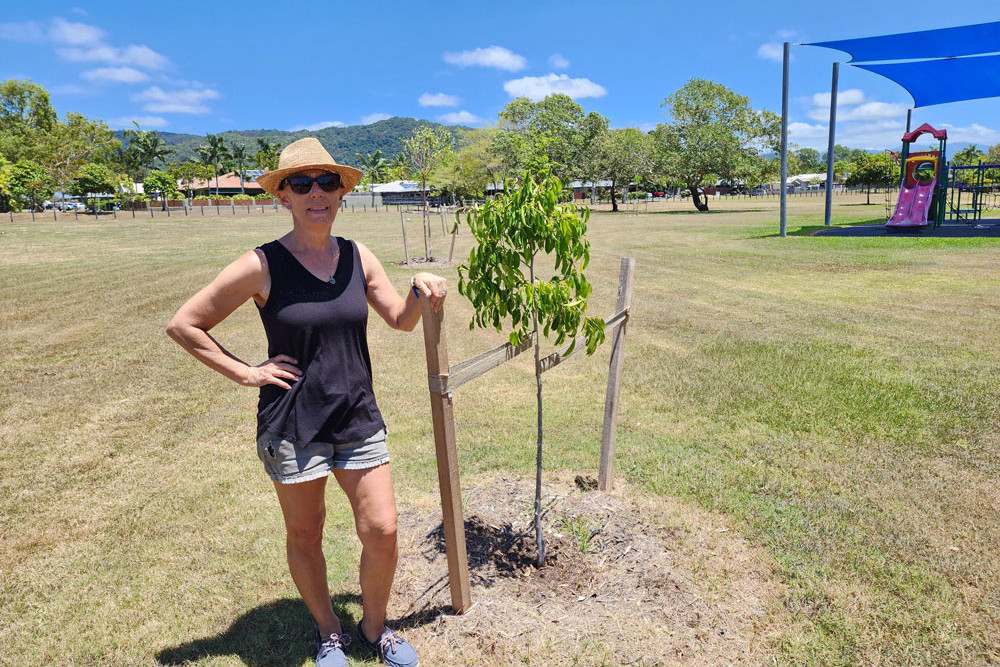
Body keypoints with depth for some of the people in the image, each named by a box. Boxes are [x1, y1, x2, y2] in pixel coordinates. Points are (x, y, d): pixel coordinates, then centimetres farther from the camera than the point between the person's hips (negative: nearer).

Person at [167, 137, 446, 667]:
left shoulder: (358, 258, 1)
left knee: (382, 532, 6)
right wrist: (245, 373, -8)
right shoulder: (263, 265, -12)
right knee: (304, 535, 15)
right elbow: (183, 325, -5)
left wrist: (420, 290, -10)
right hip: (292, 425, -3)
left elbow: (402, 320, 10)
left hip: (359, 419, 3)